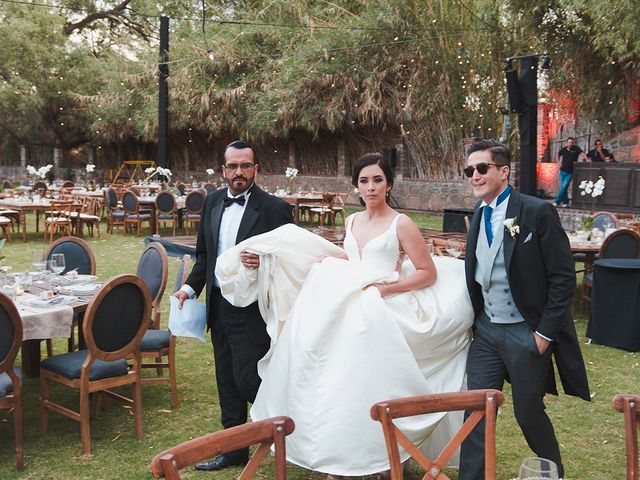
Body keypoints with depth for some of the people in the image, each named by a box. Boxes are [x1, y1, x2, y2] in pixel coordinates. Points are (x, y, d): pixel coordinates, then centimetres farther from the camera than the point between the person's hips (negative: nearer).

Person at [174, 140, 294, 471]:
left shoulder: (275, 208, -11)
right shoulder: (212, 202, 7)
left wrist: (264, 261, -28)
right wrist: (190, 287, 4)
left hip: (253, 311, -6)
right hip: (219, 306, 7)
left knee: (247, 380, -6)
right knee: (227, 383, 15)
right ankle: (235, 450, 30)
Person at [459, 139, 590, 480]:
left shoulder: (537, 212, -13)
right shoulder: (478, 216, 8)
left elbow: (564, 277, -13)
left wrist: (545, 333, -15)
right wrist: (474, 321, 7)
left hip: (526, 333, -5)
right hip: (485, 330, 5)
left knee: (528, 411, 8)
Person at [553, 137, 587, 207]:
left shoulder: (576, 149, -8)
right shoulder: (563, 149, 2)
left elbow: (582, 154, -22)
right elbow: (558, 155, 21)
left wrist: (587, 160, -39)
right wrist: (559, 162, 6)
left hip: (570, 172, -4)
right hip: (562, 171, 4)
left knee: (564, 187, -11)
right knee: (562, 187, 6)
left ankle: (557, 201, -5)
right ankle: (565, 202, 19)